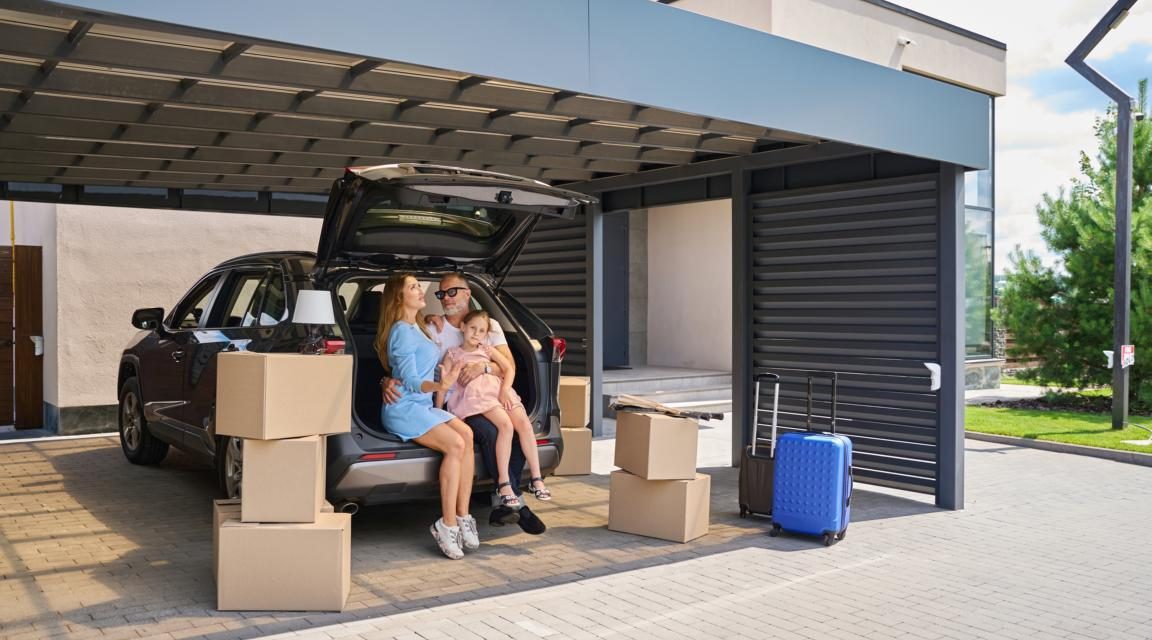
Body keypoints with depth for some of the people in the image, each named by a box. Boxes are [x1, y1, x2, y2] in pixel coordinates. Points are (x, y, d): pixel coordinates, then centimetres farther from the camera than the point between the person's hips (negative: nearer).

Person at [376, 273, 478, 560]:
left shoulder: (418, 328, 20)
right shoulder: (402, 332, -8)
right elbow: (411, 382, -17)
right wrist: (439, 386, -31)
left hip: (424, 406, 8)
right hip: (403, 408, -8)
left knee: (466, 434, -18)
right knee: (455, 444, -27)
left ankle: (462, 516, -19)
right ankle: (448, 524, -22)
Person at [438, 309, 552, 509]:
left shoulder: (487, 349, 24)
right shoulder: (452, 354, 15)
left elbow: (509, 368, 14)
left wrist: (505, 390, -4)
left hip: (498, 389, 4)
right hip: (474, 394, -4)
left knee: (524, 423, -20)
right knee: (506, 425, -29)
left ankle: (537, 479, -14)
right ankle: (503, 484, -25)